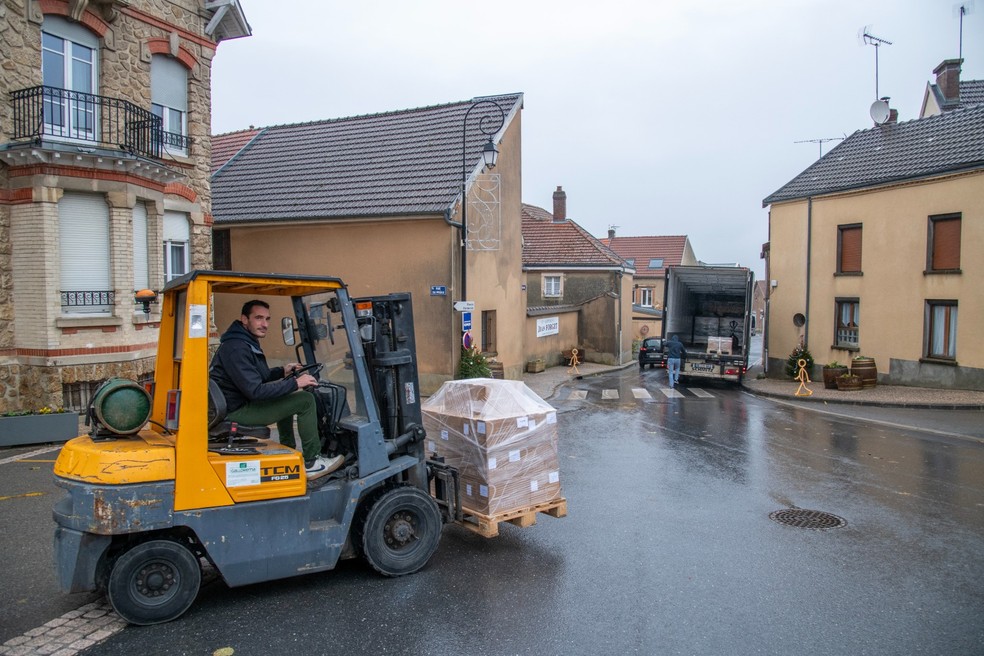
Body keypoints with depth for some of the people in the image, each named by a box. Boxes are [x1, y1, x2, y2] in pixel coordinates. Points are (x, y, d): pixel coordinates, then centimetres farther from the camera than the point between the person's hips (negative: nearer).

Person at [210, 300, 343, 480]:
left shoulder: (245, 342, 12)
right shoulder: (237, 348, -22)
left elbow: (256, 377, 21)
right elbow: (255, 391, -28)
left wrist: (282, 372, 7)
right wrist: (295, 383, -22)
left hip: (240, 403, 11)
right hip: (237, 411, -11)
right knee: (305, 400, -14)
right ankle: (312, 462, -4)